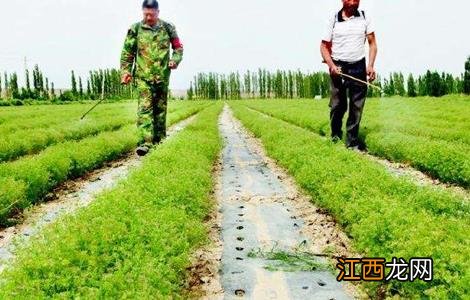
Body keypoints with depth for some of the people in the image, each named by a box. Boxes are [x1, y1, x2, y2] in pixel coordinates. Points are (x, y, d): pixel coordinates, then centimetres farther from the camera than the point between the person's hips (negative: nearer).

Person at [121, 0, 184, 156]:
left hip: (162, 75, 2)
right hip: (143, 76, -2)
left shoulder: (168, 27, 5)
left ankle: (159, 140, 21)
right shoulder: (135, 29, 2)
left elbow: (178, 47, 14)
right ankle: (145, 142, -18)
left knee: (161, 108, 10)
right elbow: (127, 52, 5)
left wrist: (175, 60, -5)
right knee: (144, 107, -13)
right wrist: (125, 71, -3)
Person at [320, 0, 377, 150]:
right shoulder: (334, 20, 0)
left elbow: (372, 43, 6)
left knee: (357, 106, 0)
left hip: (358, 67, 1)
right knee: (338, 105, 5)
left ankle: (352, 141, 8)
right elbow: (324, 46, 3)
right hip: (338, 68, -1)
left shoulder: (364, 17, 4)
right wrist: (331, 65, -12)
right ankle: (335, 134, 28)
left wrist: (371, 65, -7)